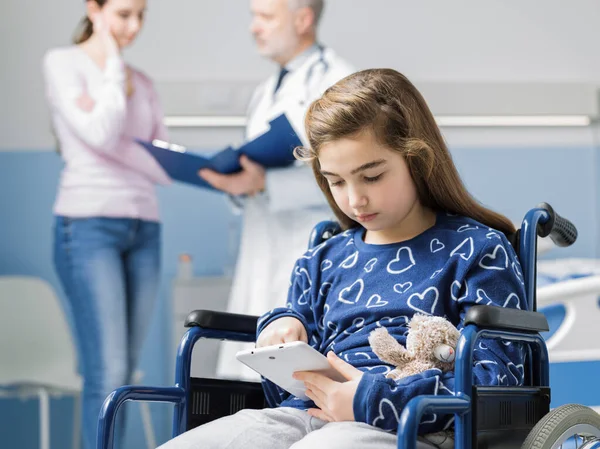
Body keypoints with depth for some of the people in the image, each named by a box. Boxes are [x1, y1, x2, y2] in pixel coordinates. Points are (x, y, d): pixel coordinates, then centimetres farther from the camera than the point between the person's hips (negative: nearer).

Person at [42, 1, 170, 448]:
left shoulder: (142, 83, 16)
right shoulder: (64, 63, 1)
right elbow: (101, 134, -14)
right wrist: (114, 65, -3)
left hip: (144, 227, 6)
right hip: (88, 225, -6)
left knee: (122, 373, 3)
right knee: (108, 373, -13)